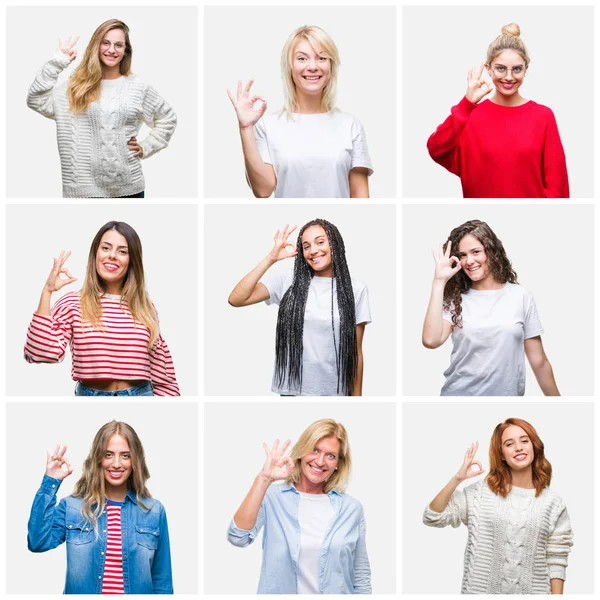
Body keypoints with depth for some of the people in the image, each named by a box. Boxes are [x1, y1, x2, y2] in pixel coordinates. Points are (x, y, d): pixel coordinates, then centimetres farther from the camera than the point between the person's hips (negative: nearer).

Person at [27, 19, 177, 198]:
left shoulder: (137, 87, 8)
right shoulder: (77, 87, 6)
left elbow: (168, 118, 20)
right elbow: (36, 101, -5)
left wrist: (147, 147, 8)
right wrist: (58, 62, -6)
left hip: (128, 187, 1)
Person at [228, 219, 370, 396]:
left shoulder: (356, 290, 0)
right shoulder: (287, 281, 0)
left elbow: (356, 352, 1)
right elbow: (236, 299, -10)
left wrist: (357, 396, 0)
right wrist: (270, 259, -14)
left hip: (335, 391, 0)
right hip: (293, 389, 0)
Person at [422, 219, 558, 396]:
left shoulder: (520, 296, -1)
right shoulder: (455, 299, -1)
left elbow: (539, 361, 2)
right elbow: (431, 340, -20)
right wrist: (439, 281, -16)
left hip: (506, 393, 0)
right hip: (458, 393, 0)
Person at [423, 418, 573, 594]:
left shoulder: (552, 502, 0)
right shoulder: (481, 492, -1)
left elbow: (556, 561, 2)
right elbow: (432, 518, -5)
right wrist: (458, 478, -14)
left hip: (532, 591, 0)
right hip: (480, 590, 0)